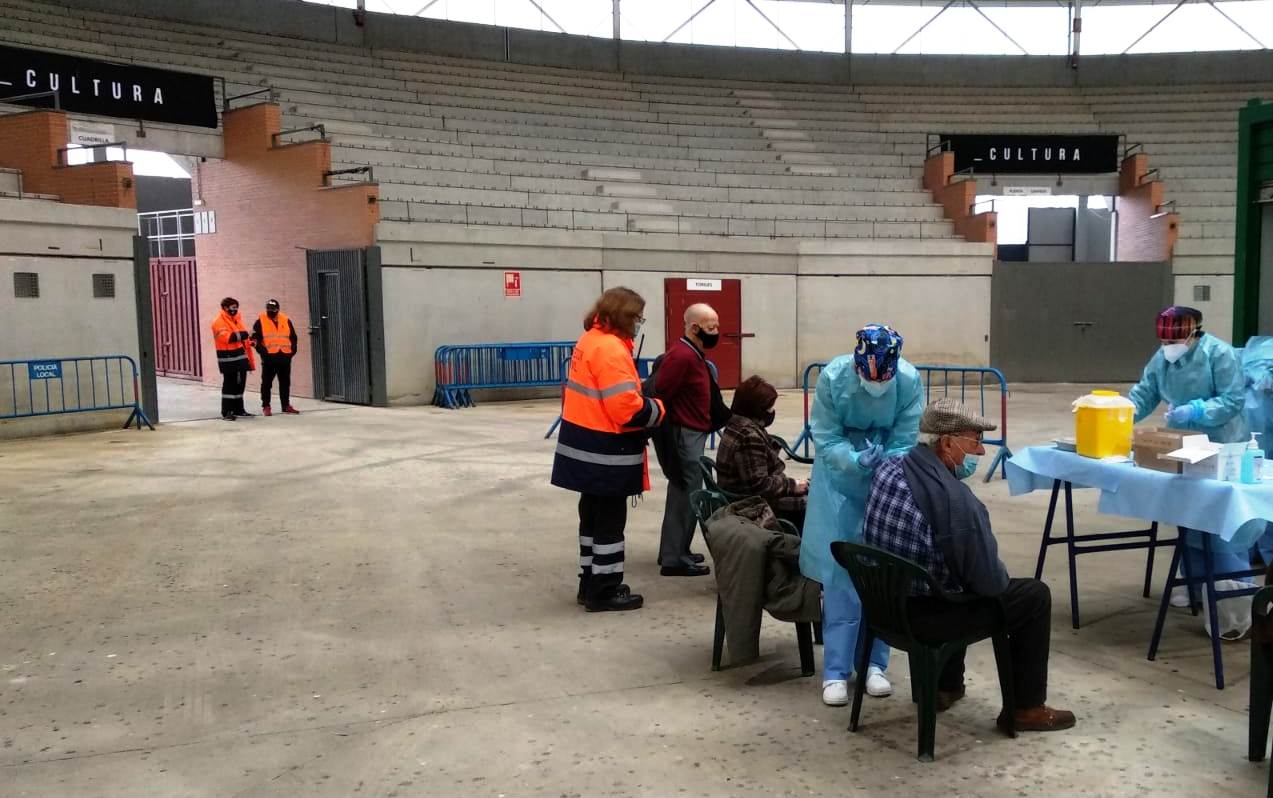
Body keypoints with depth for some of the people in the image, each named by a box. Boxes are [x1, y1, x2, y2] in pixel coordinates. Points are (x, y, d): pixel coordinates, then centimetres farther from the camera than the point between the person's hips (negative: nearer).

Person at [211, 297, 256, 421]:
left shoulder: (236, 319, 18)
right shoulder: (219, 322, -10)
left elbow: (243, 338, 24)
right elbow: (225, 336, -26)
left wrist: (248, 357, 22)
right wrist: (240, 335, -31)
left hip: (240, 357, 8)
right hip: (228, 358, -8)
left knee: (240, 384, 13)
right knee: (229, 384, -8)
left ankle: (238, 410, 24)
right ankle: (226, 412, -4)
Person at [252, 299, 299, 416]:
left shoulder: (286, 320, 9)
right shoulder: (261, 321, -1)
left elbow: (293, 337, 16)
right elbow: (255, 338, -3)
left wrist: (292, 350, 6)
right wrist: (262, 350, -13)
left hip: (285, 357, 3)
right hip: (269, 357, -3)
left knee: (285, 382, 11)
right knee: (267, 383, 0)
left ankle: (286, 405, 20)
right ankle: (266, 406, 7)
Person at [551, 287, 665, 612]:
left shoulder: (590, 340, 12)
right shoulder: (610, 349, -20)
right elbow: (627, 409, -24)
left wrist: (643, 399, 10)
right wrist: (658, 410, -7)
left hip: (587, 444, 10)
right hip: (605, 451, -10)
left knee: (593, 514, 17)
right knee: (610, 519, 1)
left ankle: (591, 583, 27)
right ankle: (603, 592, 9)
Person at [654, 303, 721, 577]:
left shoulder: (694, 354, 13)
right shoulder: (682, 356, -20)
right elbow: (659, 395, -23)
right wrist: (666, 435, -18)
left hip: (694, 434, 11)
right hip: (686, 435, -11)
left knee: (683, 494, 16)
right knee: (685, 496, -5)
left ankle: (674, 551, 26)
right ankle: (674, 560, 2)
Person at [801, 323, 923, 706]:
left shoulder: (910, 381, -20)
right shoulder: (832, 377, -22)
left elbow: (905, 442, -13)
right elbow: (826, 440, -16)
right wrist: (857, 460, -33)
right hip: (841, 480, -1)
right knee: (840, 572, -3)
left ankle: (874, 662, 19)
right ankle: (836, 670, 5)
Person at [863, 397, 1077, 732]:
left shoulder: (887, 469, -3)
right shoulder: (956, 500, -26)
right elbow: (990, 581, -17)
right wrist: (1000, 577, 5)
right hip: (924, 616, -8)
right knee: (1035, 595, 8)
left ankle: (944, 686, 43)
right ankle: (1026, 708, 21)